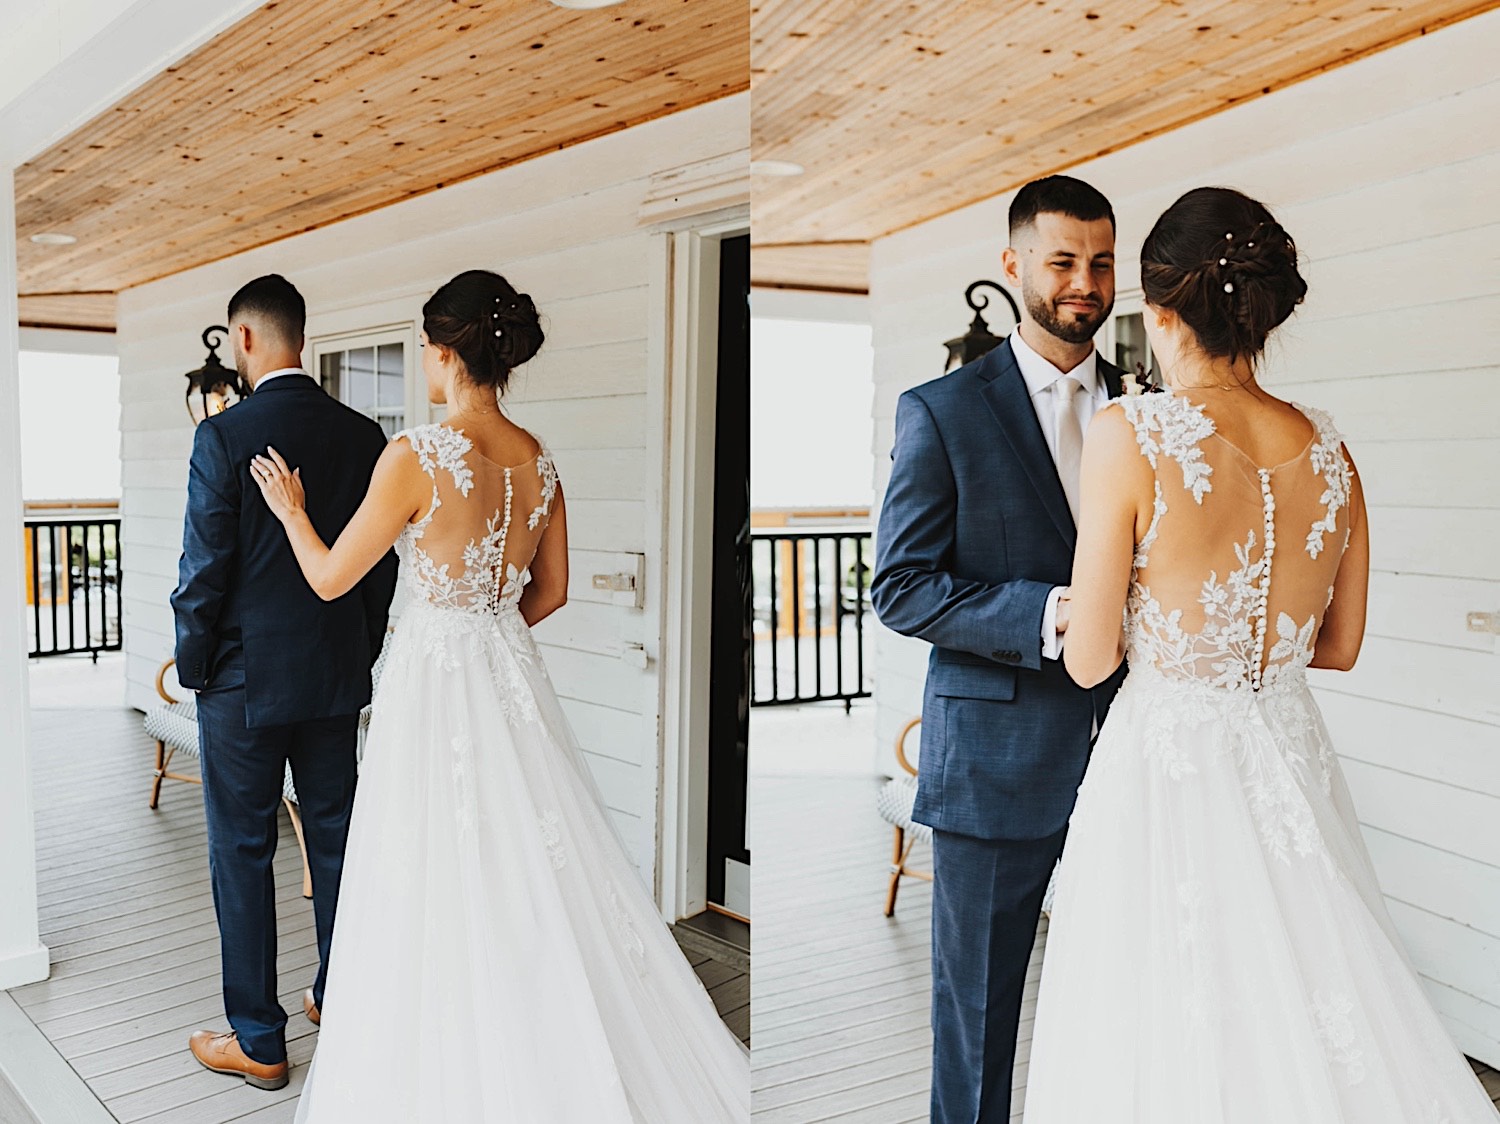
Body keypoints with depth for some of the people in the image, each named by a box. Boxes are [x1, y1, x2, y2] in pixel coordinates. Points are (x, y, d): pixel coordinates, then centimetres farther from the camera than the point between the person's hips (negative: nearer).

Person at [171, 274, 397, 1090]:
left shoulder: (222, 437, -14)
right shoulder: (363, 435, 0)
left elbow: (204, 570, -14)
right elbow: (381, 563, 4)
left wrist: (192, 669, 0)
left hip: (245, 681, -5)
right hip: (337, 677, 5)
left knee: (242, 854, 6)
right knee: (335, 839, 16)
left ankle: (257, 1041, 16)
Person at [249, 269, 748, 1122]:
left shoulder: (415, 457, -18)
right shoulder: (540, 461, 0)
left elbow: (331, 579, -8)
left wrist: (291, 509, 10)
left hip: (434, 679, -6)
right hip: (515, 670, 6)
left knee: (447, 885, 7)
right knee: (540, 866, 16)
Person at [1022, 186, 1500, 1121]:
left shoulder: (1130, 436, -18)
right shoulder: (1328, 447, -2)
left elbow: (1090, 661, -13)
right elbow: (1342, 646, 9)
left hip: (1167, 764, -5)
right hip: (1292, 758, 5)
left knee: (1171, 1028, 11)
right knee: (1314, 1015, 20)